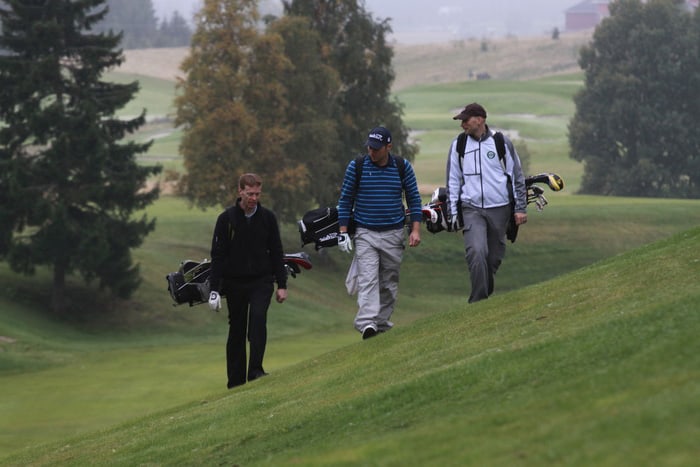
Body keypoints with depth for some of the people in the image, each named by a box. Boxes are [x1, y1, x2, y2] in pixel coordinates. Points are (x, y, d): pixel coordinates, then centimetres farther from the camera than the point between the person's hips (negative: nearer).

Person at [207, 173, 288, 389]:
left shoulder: (267, 218, 2)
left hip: (261, 281, 0)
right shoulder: (226, 219, -3)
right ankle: (236, 382, 12)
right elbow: (217, 255, -2)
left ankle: (256, 370, -23)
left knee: (258, 317, -23)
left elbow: (276, 252, 8)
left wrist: (282, 284, 4)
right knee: (237, 330, 5)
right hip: (235, 282, 0)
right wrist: (214, 289, -7)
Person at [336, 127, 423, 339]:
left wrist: (415, 230, 0)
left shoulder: (403, 167, 2)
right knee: (367, 280, -16)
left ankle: (383, 324, 16)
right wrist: (343, 232, 0)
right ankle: (367, 323, -28)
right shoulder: (356, 167, -1)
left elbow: (414, 199, 9)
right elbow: (345, 200, 5)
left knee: (389, 282, 6)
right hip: (365, 234, -2)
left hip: (393, 234, 2)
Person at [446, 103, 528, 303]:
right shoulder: (458, 145, 6)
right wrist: (453, 213, 7)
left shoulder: (501, 142, 2)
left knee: (494, 258, 7)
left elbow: (517, 176, 8)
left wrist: (521, 208, 5)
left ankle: (487, 296, 24)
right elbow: (453, 181, 12)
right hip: (471, 209, -1)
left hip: (499, 209, 1)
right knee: (476, 252, -20)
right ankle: (478, 301, -19)